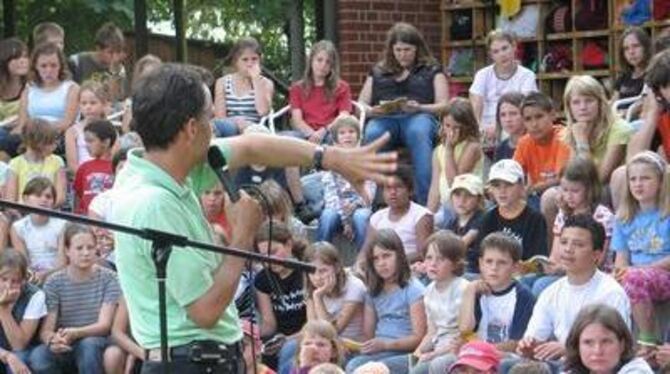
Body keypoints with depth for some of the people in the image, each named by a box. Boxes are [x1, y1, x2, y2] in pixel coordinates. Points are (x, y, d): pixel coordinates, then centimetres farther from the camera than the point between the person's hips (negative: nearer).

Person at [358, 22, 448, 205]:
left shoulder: (431, 70, 19)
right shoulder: (378, 72, 26)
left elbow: (443, 105, 8)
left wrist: (419, 108, -11)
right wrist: (373, 111, -4)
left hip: (419, 116, -1)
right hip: (384, 119, 2)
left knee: (419, 132, -39)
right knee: (372, 134, -35)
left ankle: (426, 201, -45)